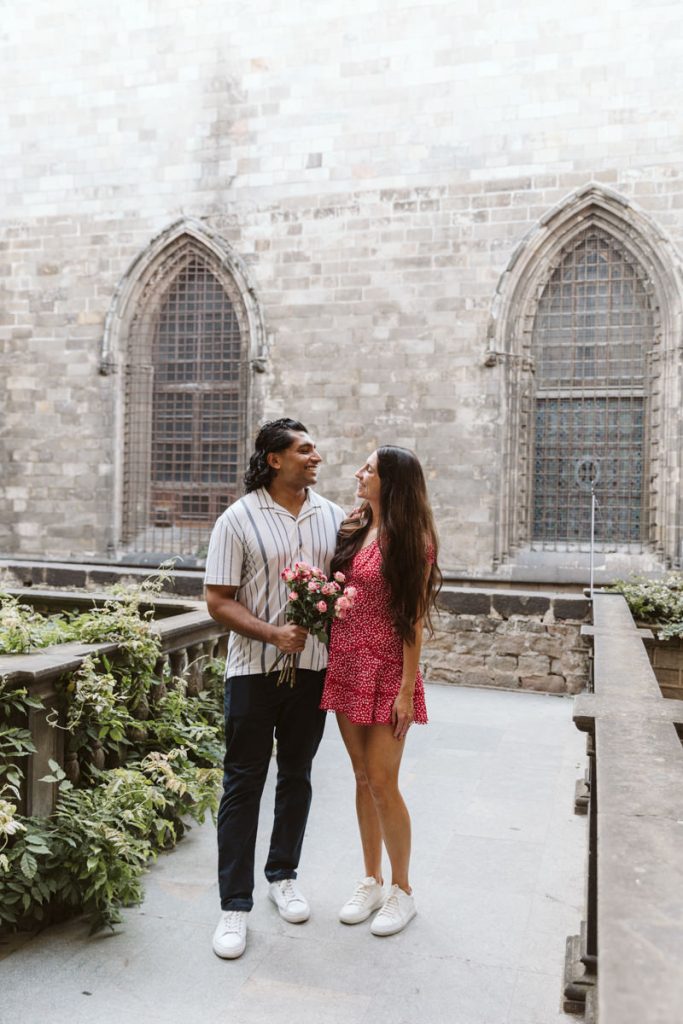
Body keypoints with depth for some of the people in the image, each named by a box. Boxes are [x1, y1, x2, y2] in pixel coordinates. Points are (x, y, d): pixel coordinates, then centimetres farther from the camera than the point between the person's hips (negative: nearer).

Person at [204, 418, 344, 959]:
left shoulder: (333, 517, 4)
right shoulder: (239, 519, -8)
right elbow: (219, 601, -9)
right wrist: (273, 634, -21)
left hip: (313, 667, 4)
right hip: (254, 669, -4)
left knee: (297, 776, 16)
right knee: (244, 783, 3)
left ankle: (283, 874, 35)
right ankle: (235, 905, 14)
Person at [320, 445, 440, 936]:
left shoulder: (411, 540, -9)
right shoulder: (352, 529, 9)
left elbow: (414, 619, -11)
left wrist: (406, 690, -14)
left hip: (387, 672, -6)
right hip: (347, 668, 6)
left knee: (382, 782, -1)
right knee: (363, 778, 14)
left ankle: (402, 890, 20)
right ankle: (372, 881, 29)